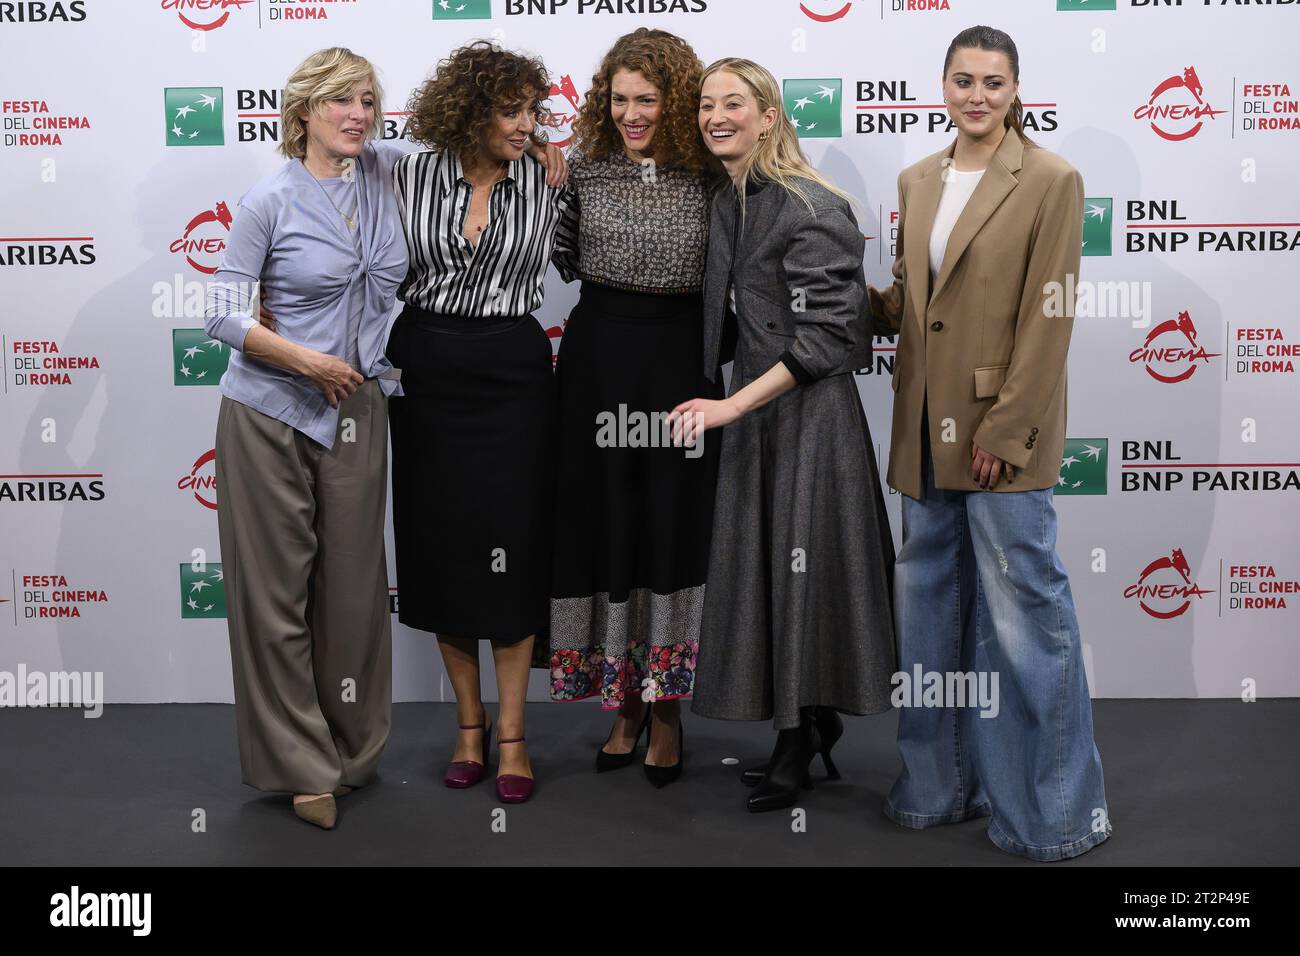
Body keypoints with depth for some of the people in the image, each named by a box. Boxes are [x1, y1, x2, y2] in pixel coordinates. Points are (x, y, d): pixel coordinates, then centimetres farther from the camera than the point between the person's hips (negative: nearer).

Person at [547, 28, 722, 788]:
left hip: (680, 360, -2)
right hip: (599, 357, 2)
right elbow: (564, 263, 6)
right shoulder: (585, 167, 4)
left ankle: (666, 710, 20)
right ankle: (623, 703, 23)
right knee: (603, 523, 7)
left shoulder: (710, 175, -2)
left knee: (673, 526, 4)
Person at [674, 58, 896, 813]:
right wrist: (732, 404, 8)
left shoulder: (809, 208, -15)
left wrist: (732, 405, -22)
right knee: (759, 561, 11)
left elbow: (823, 336, -19)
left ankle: (801, 735, 18)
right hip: (752, 406, 8)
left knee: (802, 561, 1)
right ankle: (813, 721, 28)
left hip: (809, 409, -8)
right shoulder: (728, 203, 10)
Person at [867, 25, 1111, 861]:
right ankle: (944, 784, 29)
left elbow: (1048, 319, -11)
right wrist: (870, 299, -3)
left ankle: (1055, 810, 14)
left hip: (1003, 433, -6)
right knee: (931, 605, 14)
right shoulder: (917, 181, 12)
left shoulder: (1051, 180, -6)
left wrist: (1007, 431, -15)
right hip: (927, 431, 7)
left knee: (1024, 613, -2)